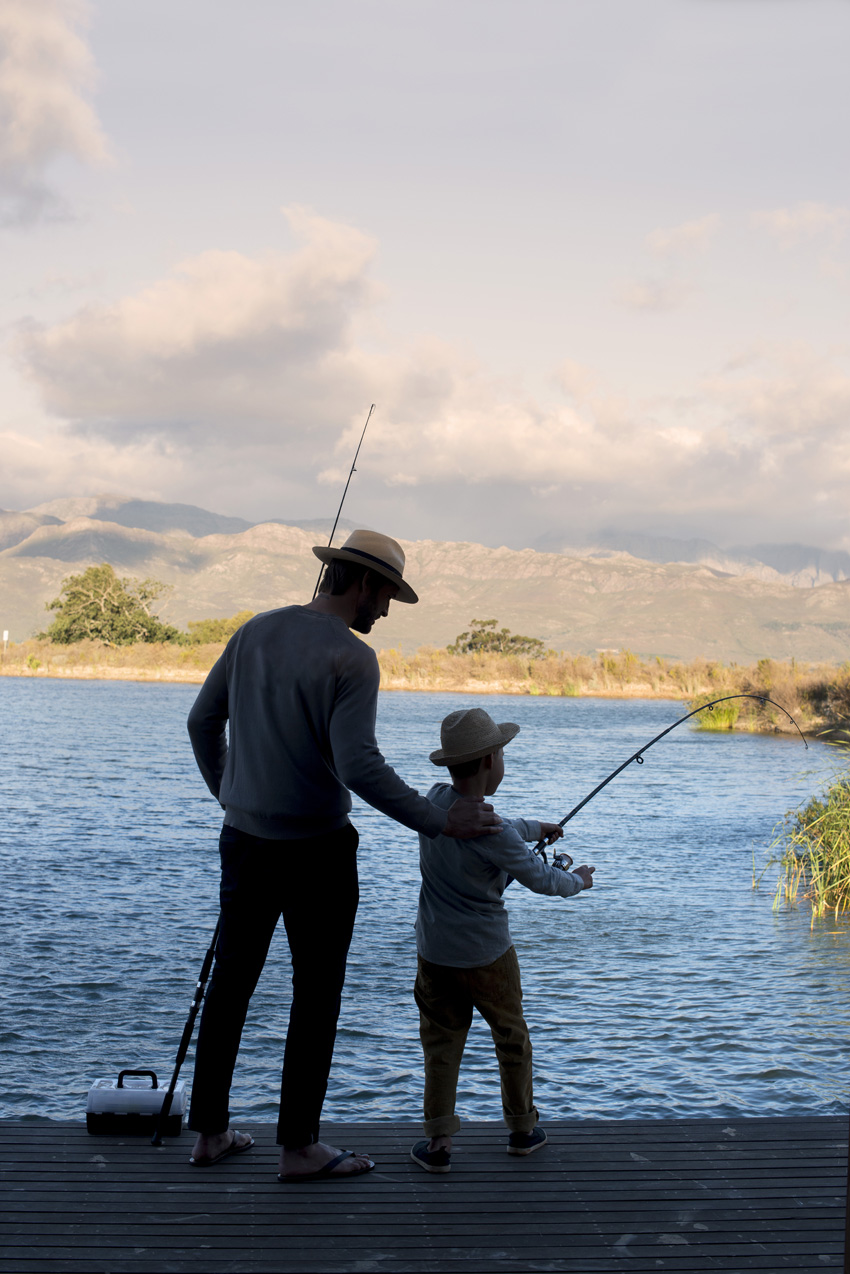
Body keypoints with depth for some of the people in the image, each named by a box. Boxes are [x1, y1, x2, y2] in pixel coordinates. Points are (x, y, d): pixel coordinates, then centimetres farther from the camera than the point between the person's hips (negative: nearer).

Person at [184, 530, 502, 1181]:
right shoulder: (352, 657, -17)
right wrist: (439, 820, -18)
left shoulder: (256, 631, 4)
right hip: (315, 851, -7)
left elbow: (203, 720, 12)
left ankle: (210, 1132, 26)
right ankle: (299, 1145, 15)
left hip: (243, 840, 7)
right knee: (316, 995, 7)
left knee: (231, 981, 16)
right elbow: (359, 768, -25)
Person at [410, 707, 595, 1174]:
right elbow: (538, 878, -8)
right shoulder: (494, 834, -22)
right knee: (512, 1038, 17)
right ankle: (522, 1130, 30)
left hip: (435, 954, 4)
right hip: (487, 955, -4)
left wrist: (535, 827, 30)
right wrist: (576, 881, 13)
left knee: (442, 1045, 11)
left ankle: (438, 1144, 9)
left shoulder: (434, 802, -4)